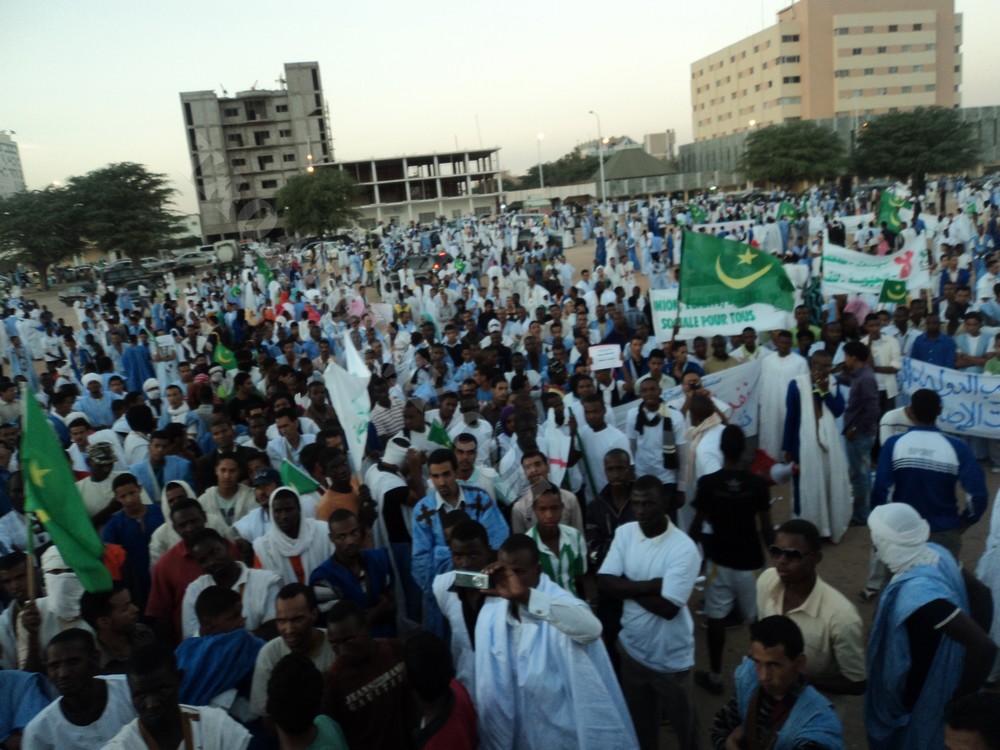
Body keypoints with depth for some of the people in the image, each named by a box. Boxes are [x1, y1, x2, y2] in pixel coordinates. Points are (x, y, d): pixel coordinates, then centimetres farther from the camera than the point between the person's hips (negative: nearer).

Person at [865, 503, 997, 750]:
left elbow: (984, 646, -37)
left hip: (922, 698, -8)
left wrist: (961, 696, -22)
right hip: (935, 679, 8)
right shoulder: (936, 553, -12)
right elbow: (980, 593, 3)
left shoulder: (918, 593, -38)